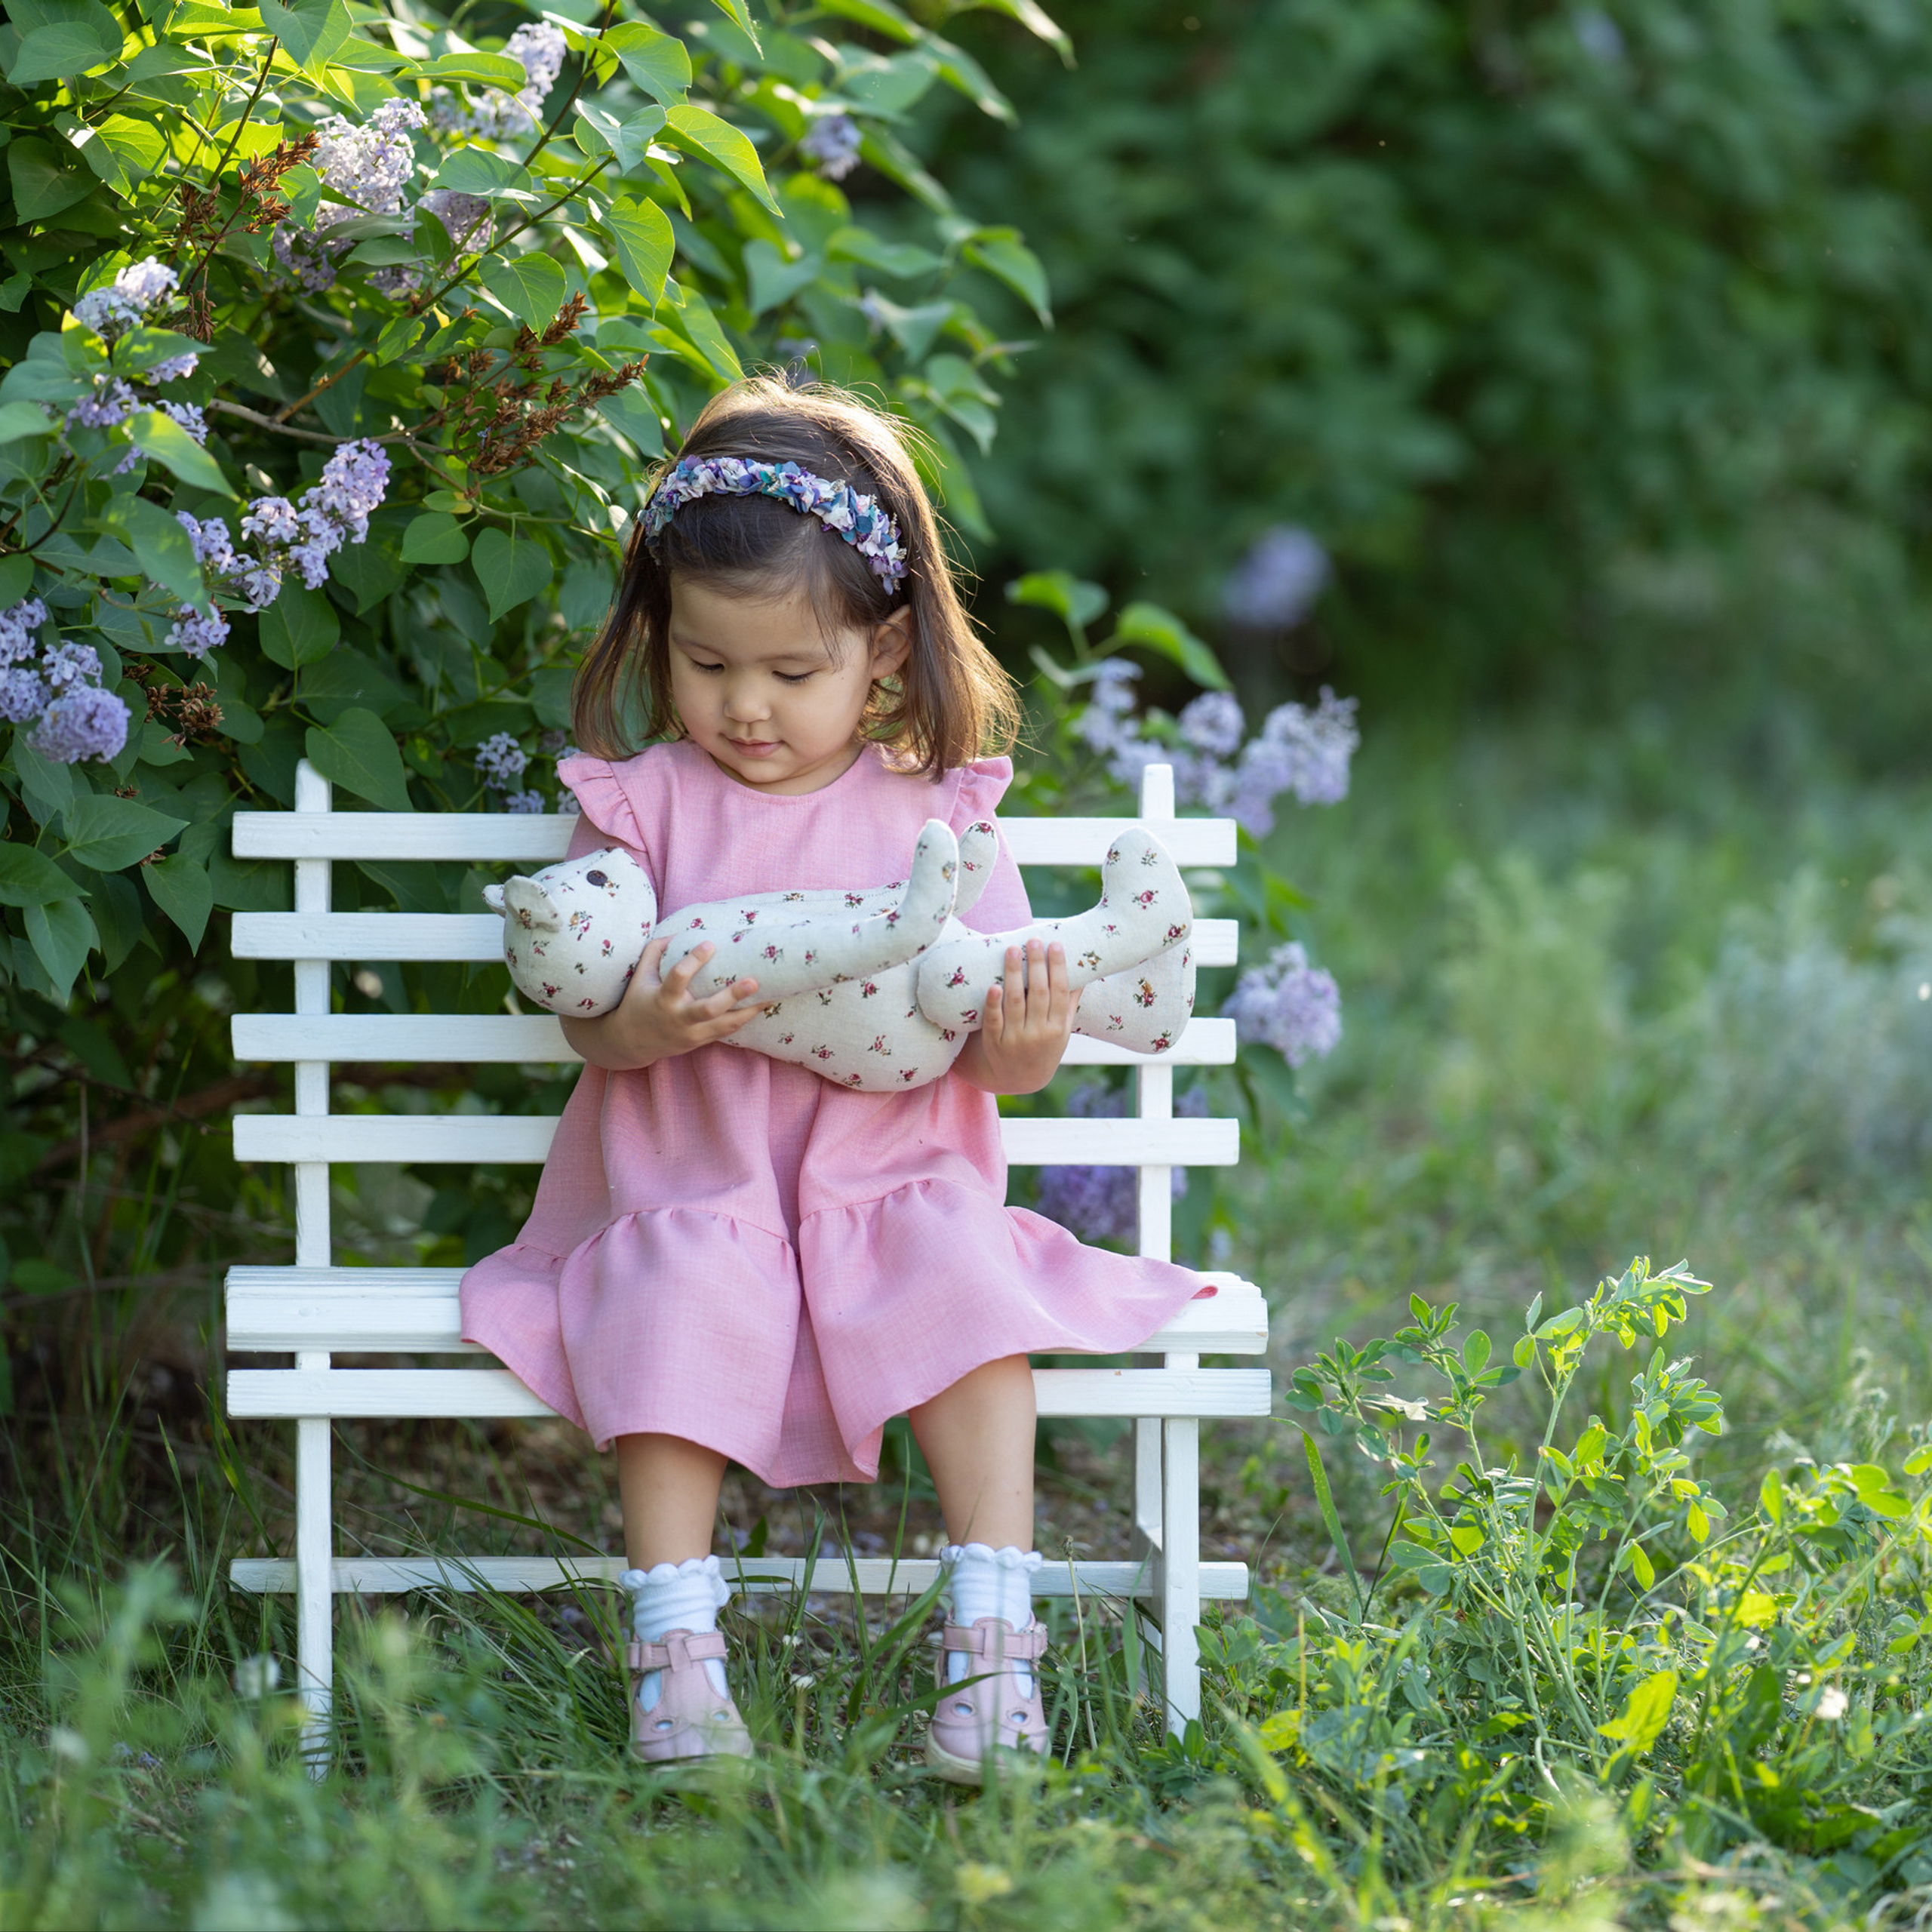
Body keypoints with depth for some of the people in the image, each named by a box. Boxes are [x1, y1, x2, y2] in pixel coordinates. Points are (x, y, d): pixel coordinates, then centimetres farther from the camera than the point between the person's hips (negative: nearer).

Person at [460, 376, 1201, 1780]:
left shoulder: (935, 816, 4)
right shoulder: (644, 805, 4)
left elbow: (1001, 1057, 2)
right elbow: (584, 1021, 1)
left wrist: (1021, 1038, -23)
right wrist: (640, 1026, -23)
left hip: (891, 1179, 0)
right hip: (691, 1187, 0)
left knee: (968, 1288, -28)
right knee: (679, 1309, -29)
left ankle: (992, 1646, -28)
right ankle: (676, 1652, -26)